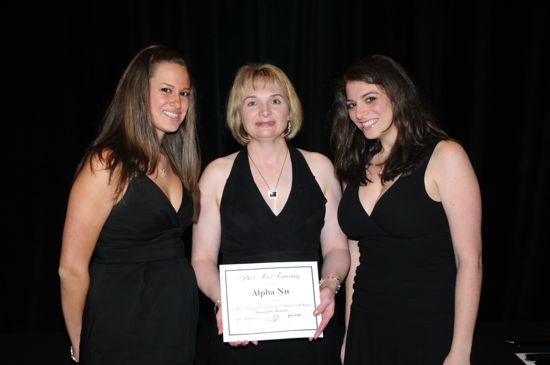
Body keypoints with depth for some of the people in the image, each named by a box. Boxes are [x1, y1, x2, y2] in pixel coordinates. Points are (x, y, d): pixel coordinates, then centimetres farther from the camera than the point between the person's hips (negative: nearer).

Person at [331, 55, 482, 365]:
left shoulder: (444, 156, -10)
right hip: (366, 328, 5)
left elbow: (469, 260, -12)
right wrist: (348, 333, 9)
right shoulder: (357, 168, 6)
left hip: (428, 331, -4)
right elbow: (356, 257, 9)